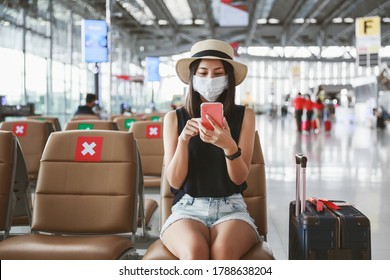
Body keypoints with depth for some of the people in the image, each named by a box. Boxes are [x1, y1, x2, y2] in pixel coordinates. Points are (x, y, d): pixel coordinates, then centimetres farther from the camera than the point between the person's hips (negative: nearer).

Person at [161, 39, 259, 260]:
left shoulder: (244, 116, 4)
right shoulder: (175, 118, 4)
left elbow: (240, 177, -2)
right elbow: (175, 181, -1)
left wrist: (229, 146, -23)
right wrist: (183, 140, -18)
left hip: (231, 208, 0)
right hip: (188, 208, 0)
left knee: (223, 251, -35)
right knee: (195, 251, -35)